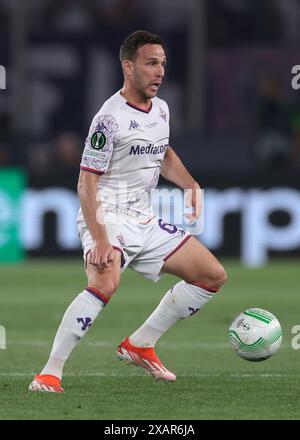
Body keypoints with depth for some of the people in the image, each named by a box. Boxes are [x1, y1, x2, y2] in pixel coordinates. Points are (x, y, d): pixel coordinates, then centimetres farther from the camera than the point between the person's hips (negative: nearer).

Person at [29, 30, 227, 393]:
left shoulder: (160, 109, 8)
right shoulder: (111, 118, -17)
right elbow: (87, 184, -20)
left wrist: (191, 186, 10)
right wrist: (100, 240, -30)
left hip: (145, 221, 9)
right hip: (108, 218, -9)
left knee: (213, 275, 10)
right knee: (106, 282, -36)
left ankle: (140, 345, 16)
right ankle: (49, 374, -31)